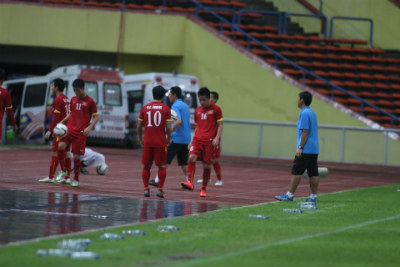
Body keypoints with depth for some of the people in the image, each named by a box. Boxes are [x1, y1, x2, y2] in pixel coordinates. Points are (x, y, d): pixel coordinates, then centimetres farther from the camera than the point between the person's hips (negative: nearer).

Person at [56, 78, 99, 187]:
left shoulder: (90, 101, -2)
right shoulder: (73, 99, 14)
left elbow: (96, 117, 0)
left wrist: (89, 127, -16)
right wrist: (62, 122, 8)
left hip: (80, 133, -4)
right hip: (69, 129, 4)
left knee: (76, 156, -4)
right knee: (61, 146, -21)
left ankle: (76, 179, 14)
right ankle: (63, 171, -4)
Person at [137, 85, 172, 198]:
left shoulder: (145, 108, 5)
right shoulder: (166, 109, -2)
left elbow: (139, 126, 7)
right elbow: (168, 127, -7)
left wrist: (140, 139, 19)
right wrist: (168, 138, 10)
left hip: (147, 142, 2)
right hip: (161, 142, -2)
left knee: (146, 166, 10)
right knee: (162, 166, 5)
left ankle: (146, 189, 7)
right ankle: (160, 189, -2)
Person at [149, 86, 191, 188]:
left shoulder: (176, 106, -11)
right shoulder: (185, 106, 17)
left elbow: (178, 121, -26)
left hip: (176, 138, -8)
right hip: (186, 139, 8)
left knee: (165, 160, -1)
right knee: (183, 163, 10)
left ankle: (157, 180, -1)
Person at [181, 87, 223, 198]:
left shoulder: (216, 109, 1)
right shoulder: (197, 111, 16)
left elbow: (220, 125, 0)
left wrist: (217, 138, -13)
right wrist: (192, 141, 18)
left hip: (209, 141, -4)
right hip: (197, 139, 4)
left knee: (206, 165, -1)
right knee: (191, 157, -21)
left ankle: (203, 189, 12)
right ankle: (190, 182, -27)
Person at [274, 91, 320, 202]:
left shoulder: (304, 113, -12)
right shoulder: (312, 113, 17)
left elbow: (305, 132, -18)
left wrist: (300, 148, -18)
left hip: (305, 150, -9)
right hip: (314, 150, 9)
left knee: (296, 172, -6)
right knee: (313, 173, 6)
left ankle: (290, 194, -6)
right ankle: (313, 196, 5)